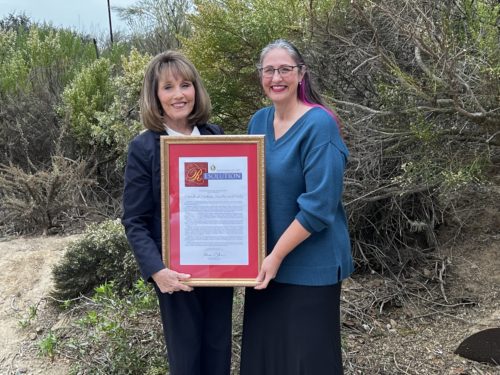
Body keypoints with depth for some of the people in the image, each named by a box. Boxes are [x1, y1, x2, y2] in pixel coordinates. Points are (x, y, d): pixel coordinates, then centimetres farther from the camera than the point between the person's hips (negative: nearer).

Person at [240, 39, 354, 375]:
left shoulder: (319, 125, -17)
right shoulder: (260, 120, 5)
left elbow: (319, 205, -21)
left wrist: (277, 255, -18)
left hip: (309, 265, -6)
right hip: (264, 260, 7)